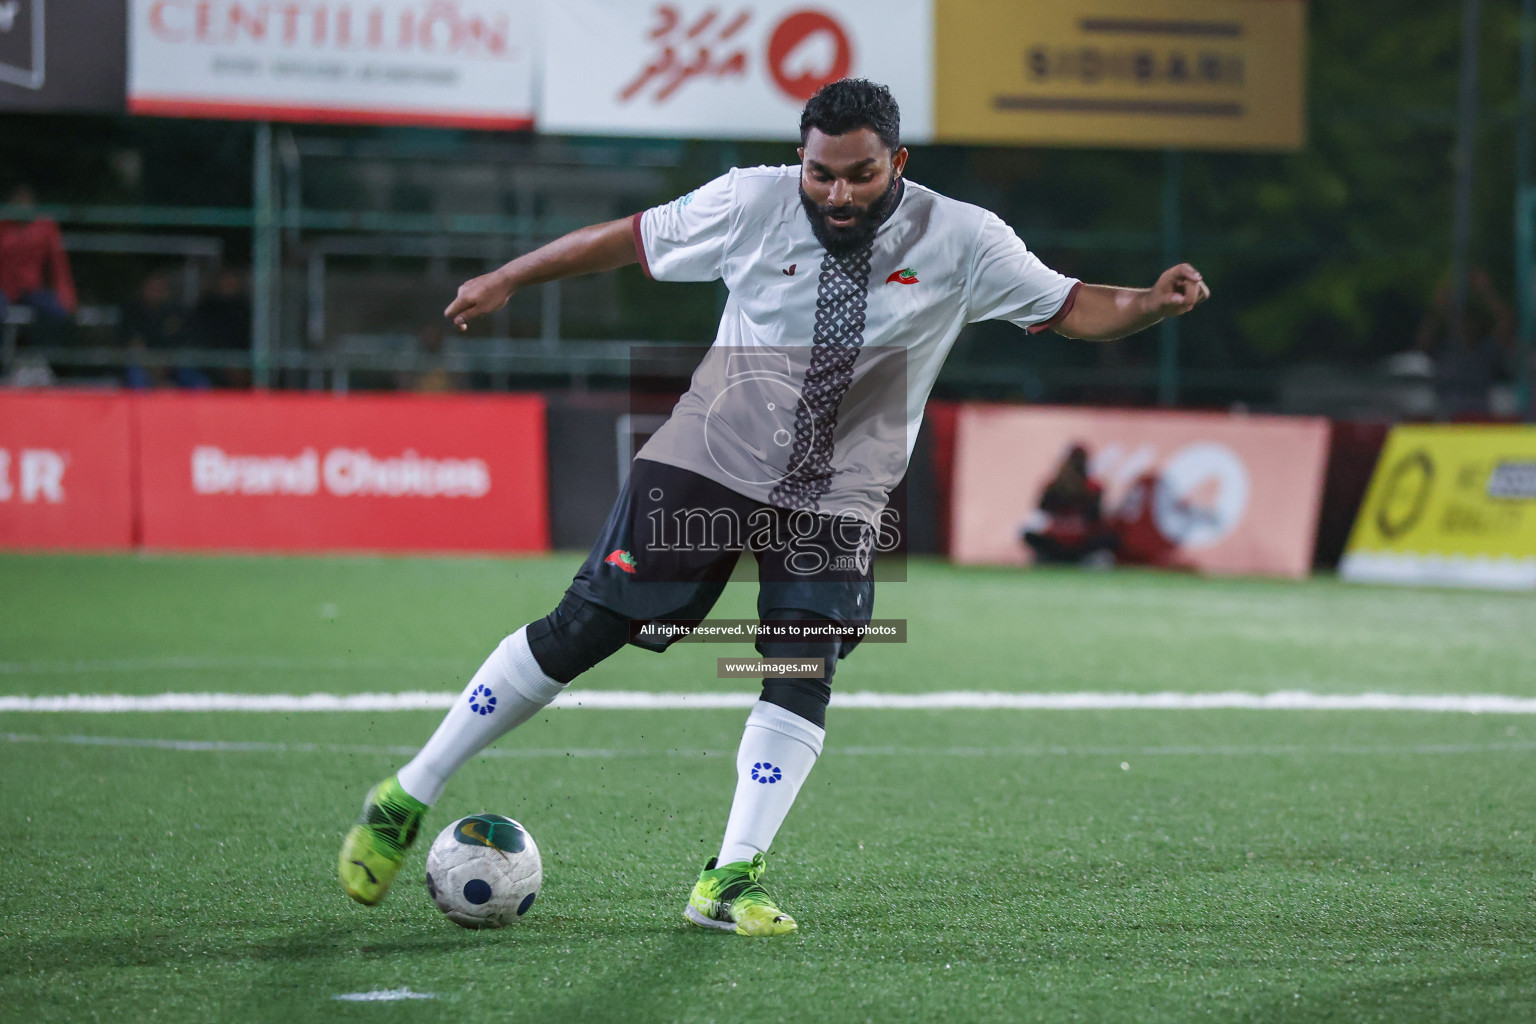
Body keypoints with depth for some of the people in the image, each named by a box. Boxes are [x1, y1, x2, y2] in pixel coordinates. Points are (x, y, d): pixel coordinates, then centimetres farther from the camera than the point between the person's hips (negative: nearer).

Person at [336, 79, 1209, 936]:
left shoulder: (959, 241, -11)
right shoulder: (752, 202, -11)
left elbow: (1070, 308, -7)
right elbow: (629, 240, 1)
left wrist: (1153, 305, -27)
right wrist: (506, 281, 5)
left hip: (838, 496, 1)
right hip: (710, 456, -1)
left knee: (804, 675, -15)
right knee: (583, 631, -3)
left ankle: (731, 880, -10)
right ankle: (408, 796, 7)